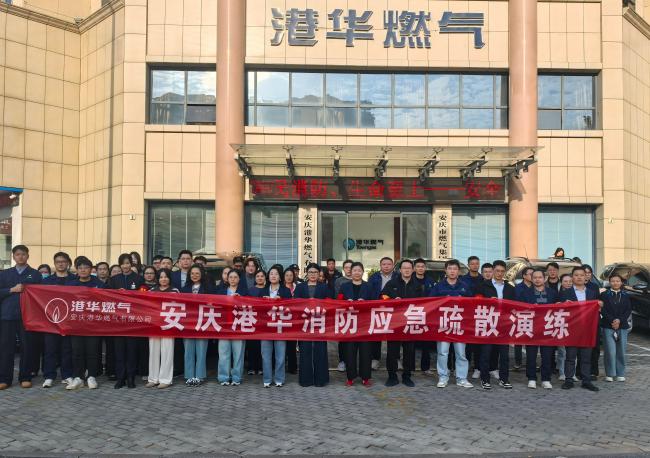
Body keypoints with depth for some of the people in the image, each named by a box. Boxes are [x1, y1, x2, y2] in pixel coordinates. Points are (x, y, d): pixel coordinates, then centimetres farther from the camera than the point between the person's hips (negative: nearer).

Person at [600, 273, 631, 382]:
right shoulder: (604, 295, 4)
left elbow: (628, 310, 4)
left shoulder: (625, 296, 11)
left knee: (621, 351, 2)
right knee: (610, 351, -7)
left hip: (622, 326, 2)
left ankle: (620, 374, 11)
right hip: (608, 326, -2)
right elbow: (603, 310, -3)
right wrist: (612, 321, -13)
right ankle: (609, 374, 1)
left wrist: (619, 320, -9)